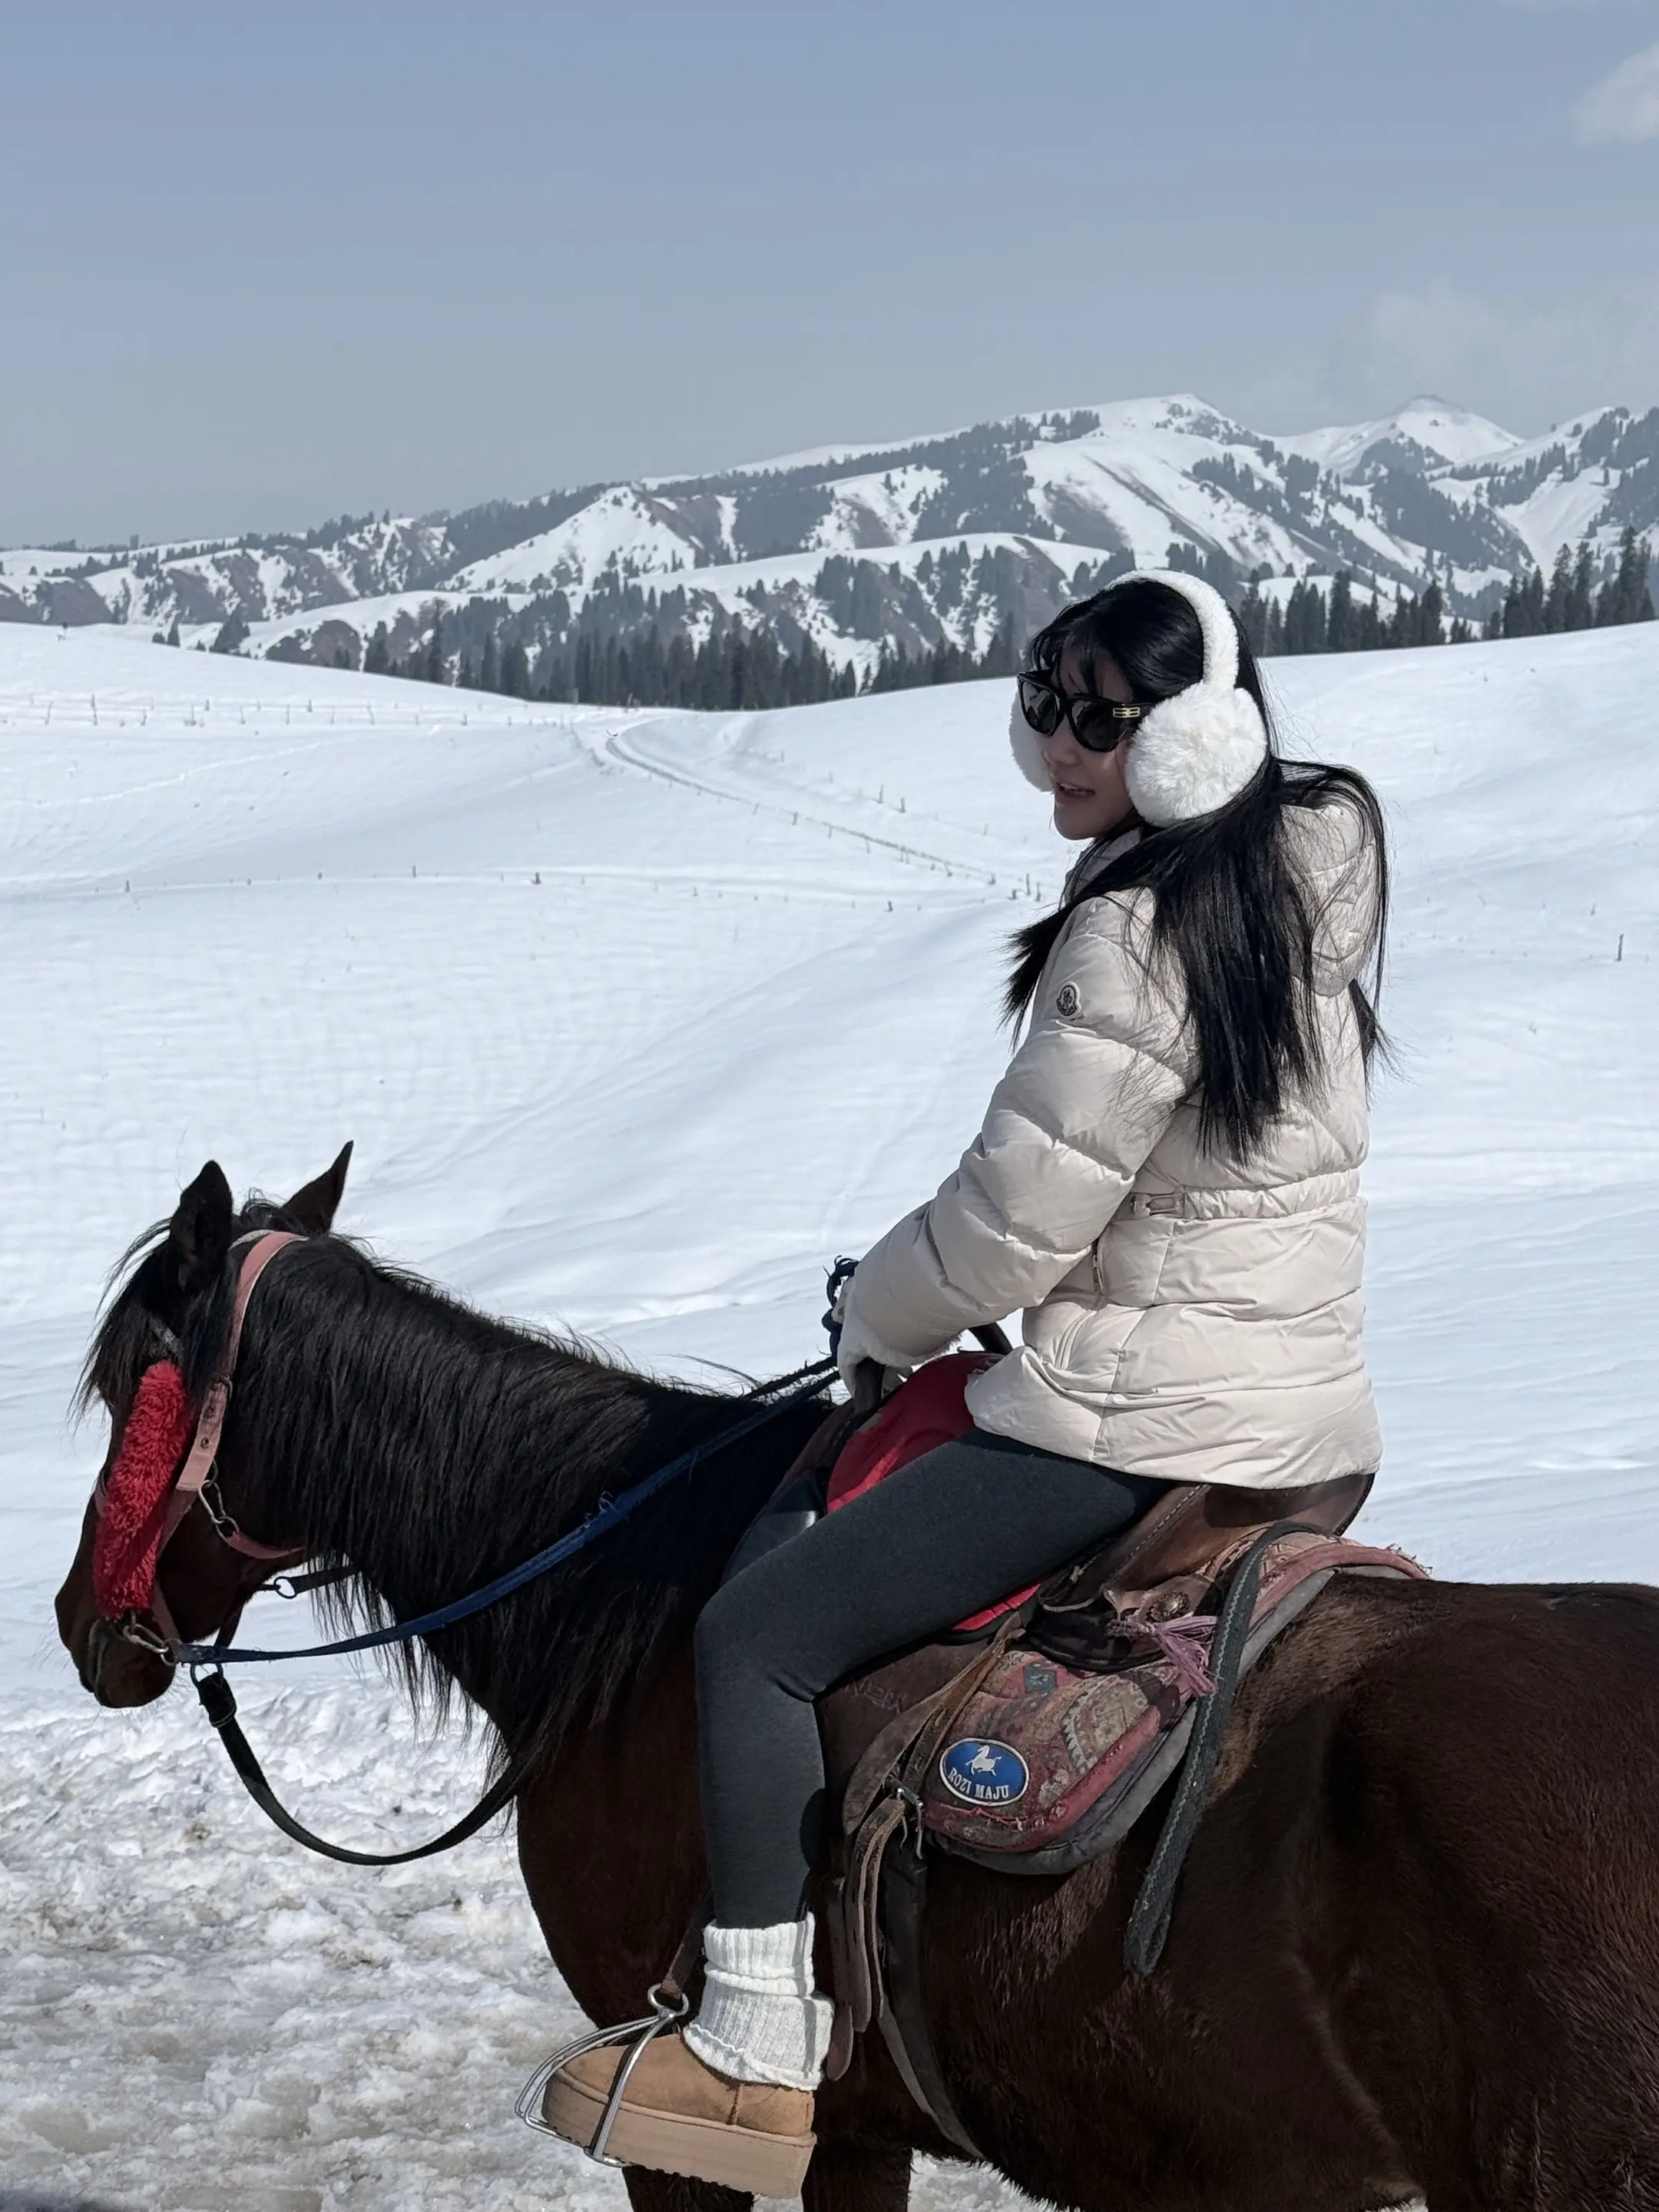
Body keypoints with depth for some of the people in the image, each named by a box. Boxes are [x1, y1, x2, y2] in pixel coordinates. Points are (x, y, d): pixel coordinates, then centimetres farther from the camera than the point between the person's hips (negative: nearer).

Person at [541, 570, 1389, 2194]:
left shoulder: (1129, 943, -21)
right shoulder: (1307, 887, 8)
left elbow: (1006, 1227, -17)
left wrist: (879, 1319, 3)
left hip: (1137, 1422, -10)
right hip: (1312, 1415, 10)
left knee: (758, 1636, -3)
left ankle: (759, 2061, -2)